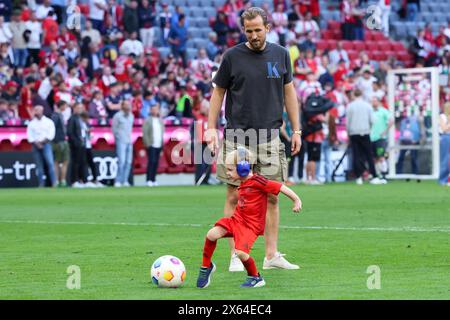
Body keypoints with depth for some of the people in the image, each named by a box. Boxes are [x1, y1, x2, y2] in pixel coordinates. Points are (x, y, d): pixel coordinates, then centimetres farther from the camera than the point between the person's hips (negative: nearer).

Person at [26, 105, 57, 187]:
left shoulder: (49, 122, 7)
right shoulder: (32, 123, 13)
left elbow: (51, 134, -2)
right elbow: (29, 136, 4)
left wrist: (43, 141, -11)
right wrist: (36, 143, -10)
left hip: (46, 144, -2)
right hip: (36, 146, 2)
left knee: (50, 163, -15)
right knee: (39, 166, 0)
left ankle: (54, 183, -16)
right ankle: (41, 184, 3)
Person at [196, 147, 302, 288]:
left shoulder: (257, 182, -16)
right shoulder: (243, 183, 10)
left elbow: (281, 187, -15)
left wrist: (297, 200, -12)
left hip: (251, 225, -7)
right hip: (237, 219, 7)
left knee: (240, 252, -24)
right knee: (212, 234, -14)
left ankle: (255, 278, 2)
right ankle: (206, 266, 6)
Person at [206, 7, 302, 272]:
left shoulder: (280, 54, 7)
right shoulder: (233, 56, 0)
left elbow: (289, 91, 13)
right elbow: (218, 92, 6)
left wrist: (296, 130, 9)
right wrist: (211, 128, -1)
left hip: (269, 136, 2)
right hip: (237, 136, -2)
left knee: (271, 197, 3)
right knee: (234, 196, -3)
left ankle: (272, 255, 8)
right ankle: (236, 256, 1)